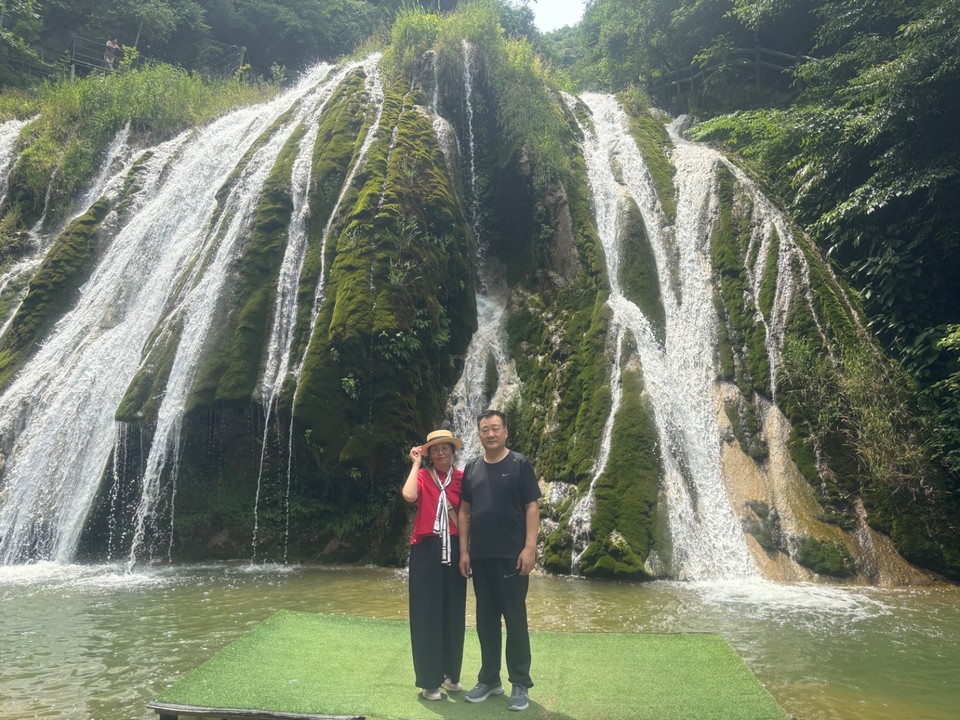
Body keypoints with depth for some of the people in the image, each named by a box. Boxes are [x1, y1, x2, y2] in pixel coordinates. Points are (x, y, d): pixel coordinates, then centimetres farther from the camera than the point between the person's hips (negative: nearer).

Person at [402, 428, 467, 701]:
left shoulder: (462, 478, 4)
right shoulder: (422, 475, -1)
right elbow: (409, 496, -22)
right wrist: (416, 464, -12)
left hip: (454, 549, 2)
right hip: (426, 550, -2)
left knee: (454, 613, 11)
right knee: (426, 614, 1)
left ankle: (451, 674, 26)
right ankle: (429, 681, 10)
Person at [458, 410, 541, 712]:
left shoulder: (520, 465, -3)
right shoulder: (472, 469, 9)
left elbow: (532, 507, -6)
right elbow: (465, 511, 11)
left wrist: (529, 547, -14)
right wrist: (464, 551, 5)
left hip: (511, 556, -4)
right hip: (480, 556, 4)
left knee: (515, 619, 3)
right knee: (486, 620, 12)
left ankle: (520, 684, 13)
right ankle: (489, 679, 25)